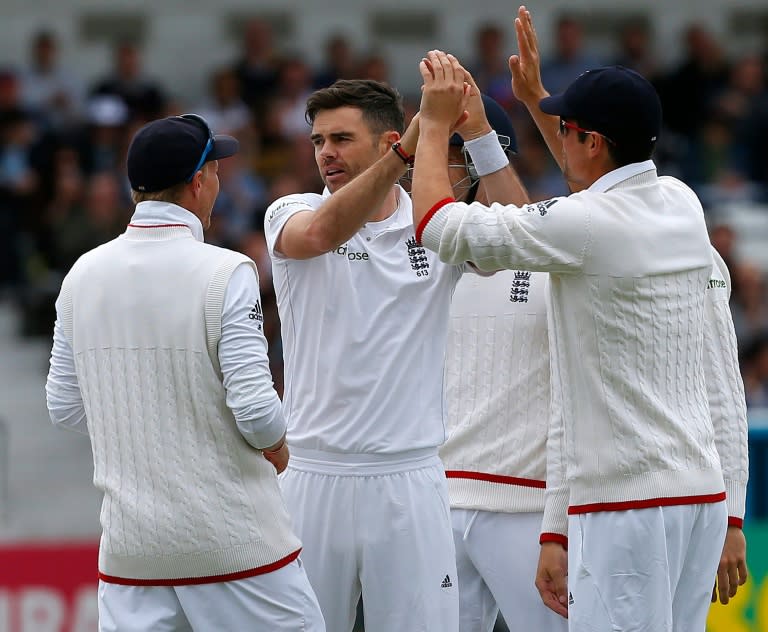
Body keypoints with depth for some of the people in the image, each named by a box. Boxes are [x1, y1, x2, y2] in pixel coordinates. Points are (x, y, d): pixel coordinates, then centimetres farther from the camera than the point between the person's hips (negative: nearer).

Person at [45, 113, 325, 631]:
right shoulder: (225, 272, -13)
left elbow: (65, 407, 9)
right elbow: (256, 409, -17)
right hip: (233, 540, -5)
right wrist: (276, 447, 4)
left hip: (131, 544, 5)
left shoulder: (83, 274, 2)